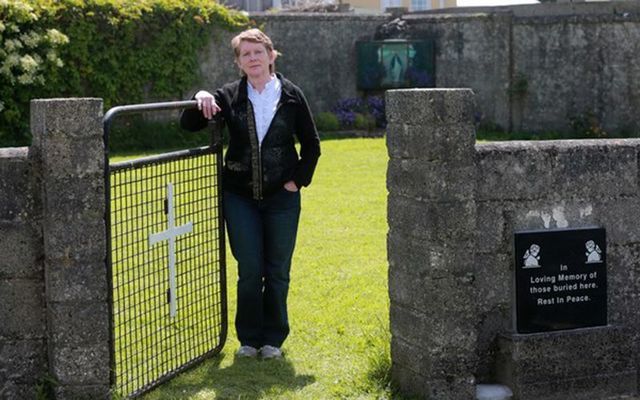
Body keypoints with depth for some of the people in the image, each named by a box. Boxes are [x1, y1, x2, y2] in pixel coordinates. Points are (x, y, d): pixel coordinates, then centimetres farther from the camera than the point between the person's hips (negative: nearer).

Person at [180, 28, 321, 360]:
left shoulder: (291, 96, 0)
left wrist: (299, 179, -2)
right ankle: (249, 338, 13)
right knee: (249, 271, -1)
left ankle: (273, 339, 19)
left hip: (282, 196, 0)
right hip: (240, 197, 0)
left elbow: (311, 144, 7)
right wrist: (200, 100, -13)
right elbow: (188, 125, 4)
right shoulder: (229, 96, 0)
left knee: (277, 271, 6)